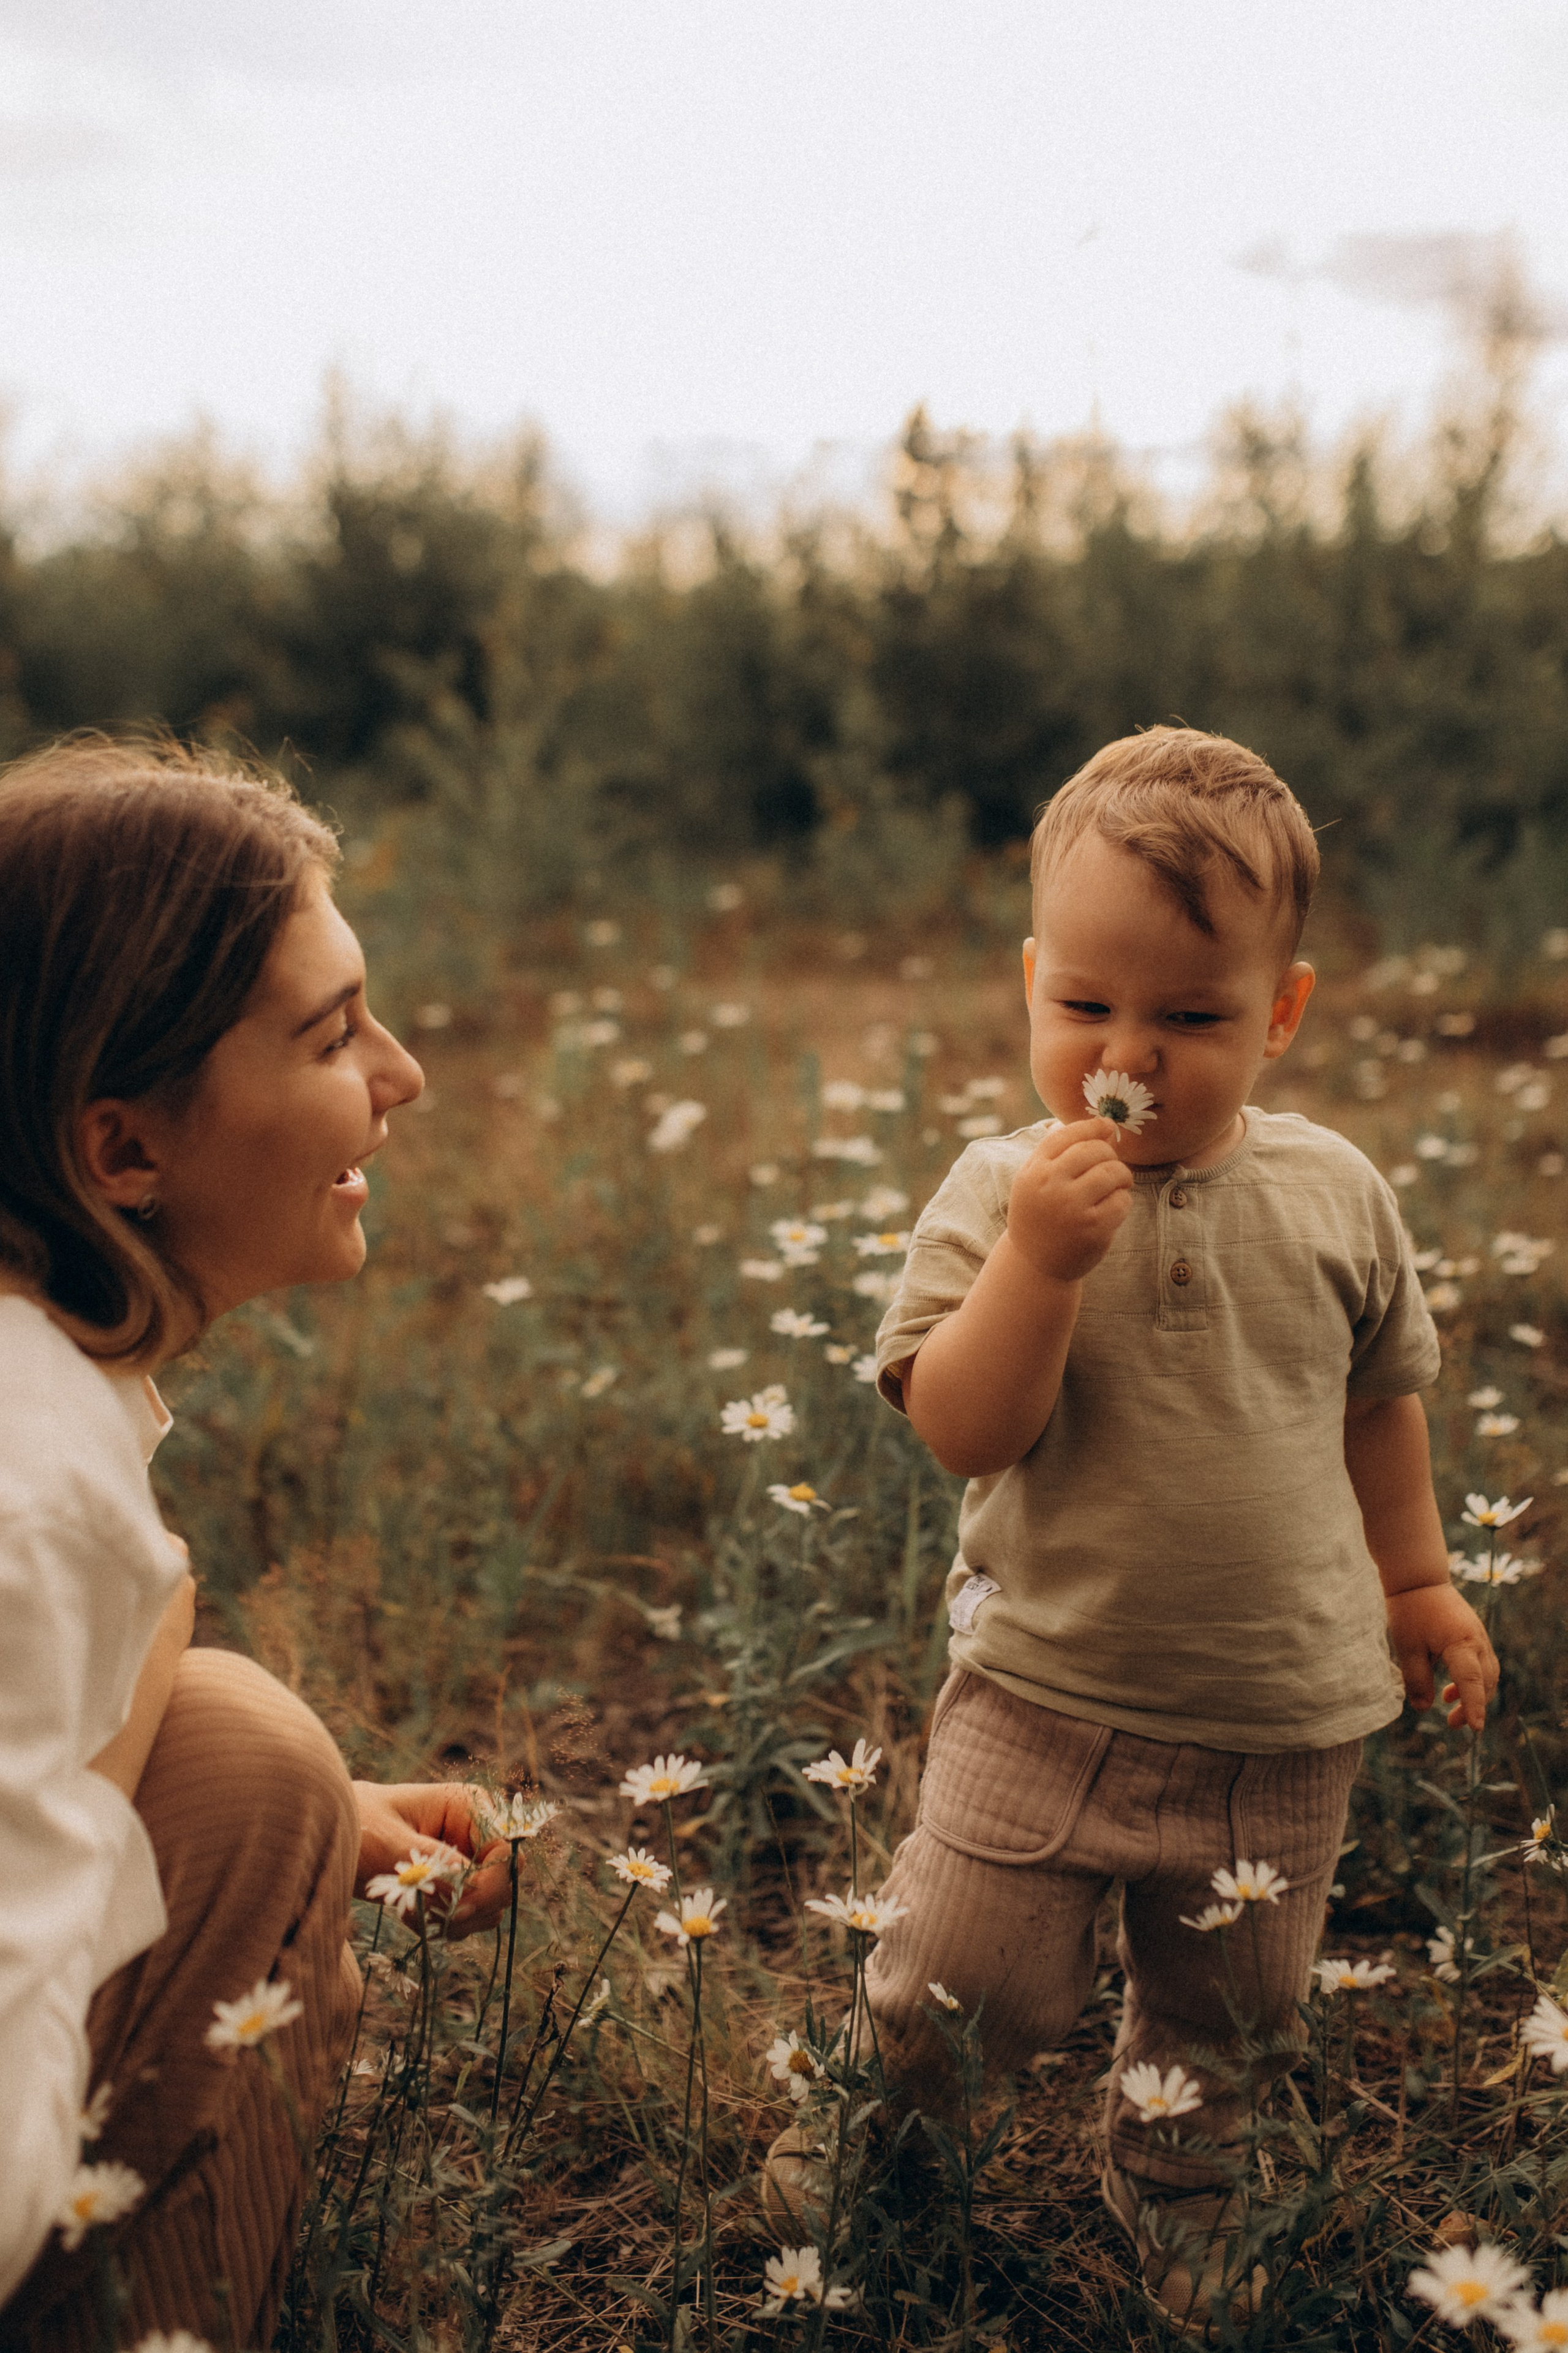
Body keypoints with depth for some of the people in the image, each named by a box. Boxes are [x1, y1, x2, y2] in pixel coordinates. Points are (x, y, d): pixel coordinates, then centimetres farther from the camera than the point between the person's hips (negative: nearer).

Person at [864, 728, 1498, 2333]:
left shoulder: (1334, 1196, -4)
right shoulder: (1005, 1193, -13)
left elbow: (1379, 1396, 11)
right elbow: (962, 1431, -21)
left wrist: (1415, 1577, 20)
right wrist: (1041, 1257, -34)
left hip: (1279, 1718, 3)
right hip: (1045, 1690, -2)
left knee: (1218, 2010, 19)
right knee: (973, 1982, -1)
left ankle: (1169, 2189, 51)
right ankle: (892, 2100, 36)